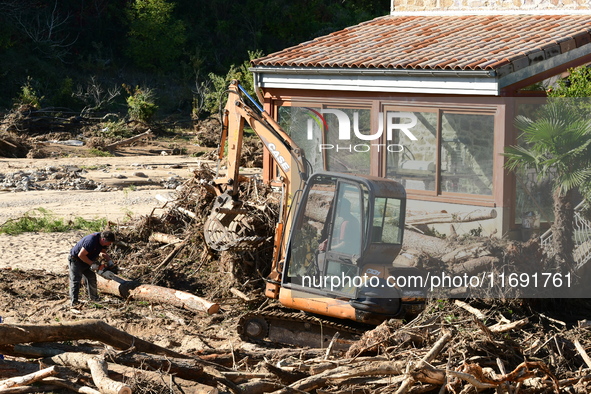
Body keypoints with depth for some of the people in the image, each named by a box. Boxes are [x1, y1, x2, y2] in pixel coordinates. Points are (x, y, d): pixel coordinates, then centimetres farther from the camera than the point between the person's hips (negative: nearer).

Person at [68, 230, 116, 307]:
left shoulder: (102, 241, -8)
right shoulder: (91, 241, -36)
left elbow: (103, 252, 12)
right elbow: (81, 255, -32)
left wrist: (109, 260, -5)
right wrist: (92, 264, -26)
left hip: (87, 261, 9)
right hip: (76, 261, -9)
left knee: (92, 278, 11)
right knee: (75, 281, -10)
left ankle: (94, 298, 22)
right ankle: (73, 301, -11)